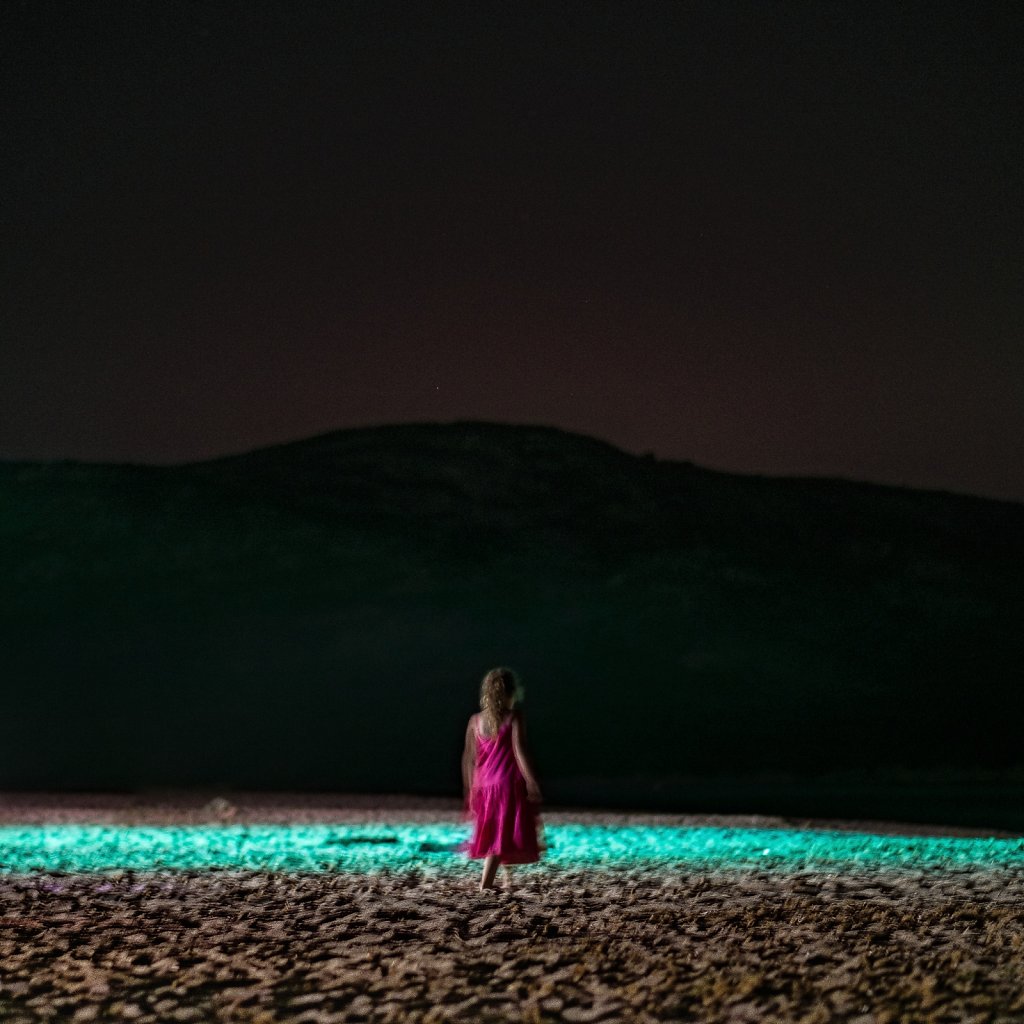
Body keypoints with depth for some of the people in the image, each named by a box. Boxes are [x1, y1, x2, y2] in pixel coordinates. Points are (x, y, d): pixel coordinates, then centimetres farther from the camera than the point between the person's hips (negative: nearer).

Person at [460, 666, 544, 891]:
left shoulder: (475, 721, 6)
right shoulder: (513, 717, -7)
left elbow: (468, 758, 7)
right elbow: (519, 752, -16)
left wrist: (470, 791, 15)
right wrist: (531, 783, -14)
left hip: (484, 785, 5)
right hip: (509, 783, -5)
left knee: (492, 833, 21)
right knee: (503, 833, -2)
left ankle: (507, 879, 32)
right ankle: (486, 882, -12)